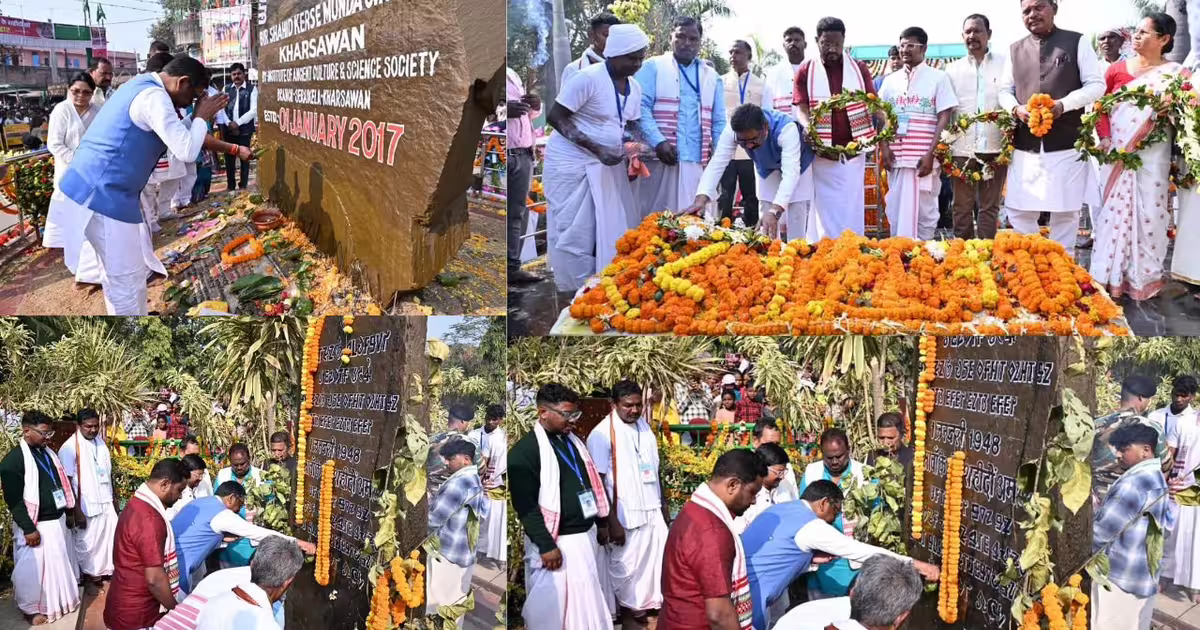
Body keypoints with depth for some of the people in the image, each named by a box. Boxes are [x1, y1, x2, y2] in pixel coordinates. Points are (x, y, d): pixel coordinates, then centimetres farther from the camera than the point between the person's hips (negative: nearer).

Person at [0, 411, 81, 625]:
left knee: (60, 563, 19)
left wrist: (69, 509, 18)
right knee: (34, 568, 4)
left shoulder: (48, 452, 8)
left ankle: (60, 599, 36)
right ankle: (32, 608, 20)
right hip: (35, 525, -8)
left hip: (57, 520, 8)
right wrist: (28, 528, -20)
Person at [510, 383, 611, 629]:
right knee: (551, 606, -1)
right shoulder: (524, 451, -15)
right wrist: (546, 545, -20)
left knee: (586, 601, 16)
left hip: (586, 535, 8)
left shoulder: (573, 441, 10)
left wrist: (602, 522, 19)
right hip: (555, 541, -8)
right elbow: (525, 506, -18)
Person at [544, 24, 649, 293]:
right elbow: (555, 117, -19)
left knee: (611, 229, 7)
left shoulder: (635, 86, 4)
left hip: (607, 164, 7)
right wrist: (596, 149, -25)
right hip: (573, 163, -7)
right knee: (576, 232, -2)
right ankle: (577, 294, 8)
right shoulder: (588, 77, -19)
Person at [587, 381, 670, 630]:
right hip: (626, 514, -6)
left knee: (657, 558, 11)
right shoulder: (602, 434, -14)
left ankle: (651, 603, 29)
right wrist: (611, 521, -17)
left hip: (652, 510, 6)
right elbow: (598, 482, -15)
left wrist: (663, 503, 15)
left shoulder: (644, 426, 7)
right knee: (627, 564, 7)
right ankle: (629, 610, 24)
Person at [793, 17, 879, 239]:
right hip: (822, 152, -1)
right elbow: (801, 107, -3)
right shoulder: (806, 72, 4)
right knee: (827, 209, 2)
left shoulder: (859, 69, 7)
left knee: (853, 208, 4)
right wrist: (807, 126, -26)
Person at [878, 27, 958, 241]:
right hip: (896, 158, 3)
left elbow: (944, 119, -4)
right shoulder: (891, 80, 12)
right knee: (896, 211, 5)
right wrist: (884, 147, -3)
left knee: (924, 212, 2)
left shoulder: (937, 78, 1)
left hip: (923, 158, -3)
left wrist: (930, 154, -13)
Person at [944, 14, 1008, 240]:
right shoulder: (953, 69, 11)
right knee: (962, 206, 4)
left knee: (990, 206, 4)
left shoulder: (1004, 64, 5)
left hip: (995, 147, -1)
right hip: (962, 147, 1)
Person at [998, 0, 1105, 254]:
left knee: (1065, 211, 4)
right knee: (1019, 210, 2)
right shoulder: (1015, 50, 13)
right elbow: (1004, 90, 16)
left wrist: (1062, 104, -18)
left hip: (1066, 144, -3)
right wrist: (1016, 108, -8)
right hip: (1025, 145, 3)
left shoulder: (1077, 42, 3)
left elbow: (1096, 84, -2)